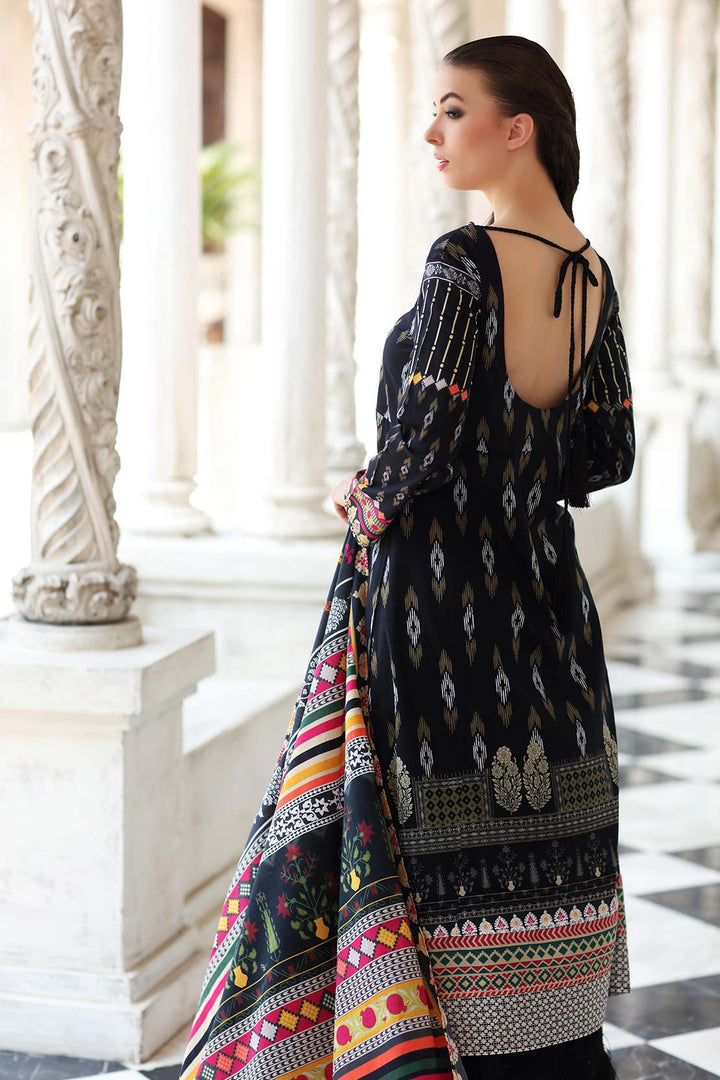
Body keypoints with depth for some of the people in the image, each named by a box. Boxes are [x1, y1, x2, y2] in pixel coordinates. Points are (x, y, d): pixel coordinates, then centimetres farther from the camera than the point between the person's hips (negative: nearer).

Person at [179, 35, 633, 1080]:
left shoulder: (466, 261, -16)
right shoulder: (593, 273, 6)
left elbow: (424, 444, -21)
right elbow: (609, 453, 11)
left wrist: (367, 496, -2)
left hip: (436, 596, -7)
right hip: (543, 593, 7)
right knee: (537, 857, 14)